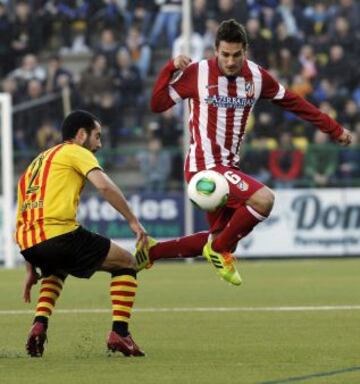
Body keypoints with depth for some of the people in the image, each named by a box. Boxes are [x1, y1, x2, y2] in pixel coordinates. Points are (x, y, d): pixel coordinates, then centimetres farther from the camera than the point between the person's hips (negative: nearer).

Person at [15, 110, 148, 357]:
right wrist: (133, 221, -5)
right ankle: (119, 332, 0)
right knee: (127, 263, 12)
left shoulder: (37, 163, 31)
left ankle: (40, 325, 17)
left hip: (28, 244, 7)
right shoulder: (75, 152, 10)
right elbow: (104, 186, -10)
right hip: (60, 234, -7)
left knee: (55, 269, 41)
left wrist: (32, 270, 35)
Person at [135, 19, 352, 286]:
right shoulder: (197, 73, -10)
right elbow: (158, 104, -4)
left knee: (220, 239, 12)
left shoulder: (257, 77, 1)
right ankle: (220, 250, -3)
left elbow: (295, 103, 12)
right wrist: (171, 69, -18)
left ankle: (151, 252, 26)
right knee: (263, 199, -24)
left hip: (228, 167, 7)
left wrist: (334, 130, 15)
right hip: (205, 165, -7)